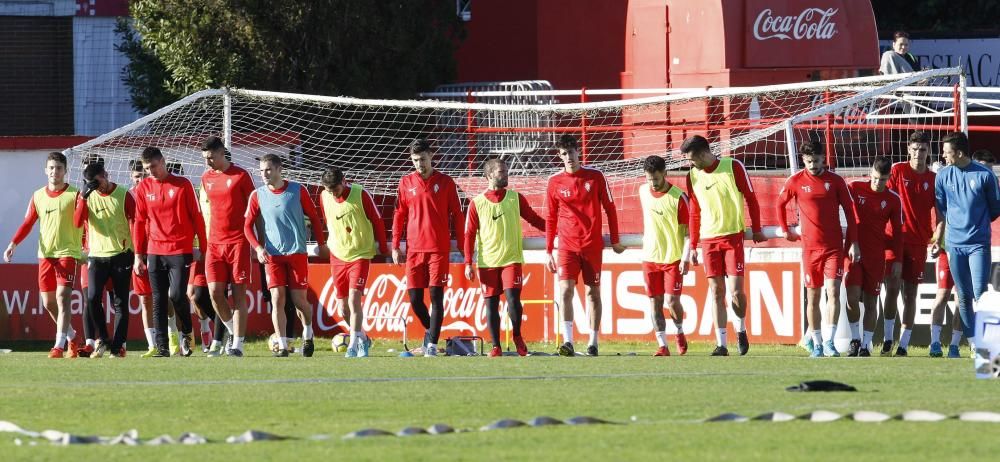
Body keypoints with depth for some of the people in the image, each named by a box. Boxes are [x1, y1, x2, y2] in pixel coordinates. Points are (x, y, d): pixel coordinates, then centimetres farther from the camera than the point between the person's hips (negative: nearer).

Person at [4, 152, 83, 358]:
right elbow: (27, 223, 8)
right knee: (48, 302, 7)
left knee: (62, 297, -16)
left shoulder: (74, 195, -2)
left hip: (68, 252, -5)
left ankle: (59, 345, -18)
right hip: (45, 254, 5)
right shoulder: (38, 196, 9)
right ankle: (71, 335, 28)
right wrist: (13, 244, -5)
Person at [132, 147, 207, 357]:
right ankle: (162, 347, 3)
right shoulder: (143, 188, 7)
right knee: (158, 300, 1)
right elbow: (140, 222, 11)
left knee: (176, 294, -14)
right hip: (155, 252, 3)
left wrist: (203, 247, 0)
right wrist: (138, 255, 8)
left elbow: (196, 216, 3)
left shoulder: (183, 185, 0)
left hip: (180, 250, -3)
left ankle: (186, 333, 13)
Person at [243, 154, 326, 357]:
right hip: (272, 255, 1)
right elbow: (247, 225, 4)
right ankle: (282, 346, -5)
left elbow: (314, 217, 9)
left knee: (299, 300, 0)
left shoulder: (298, 191, 0)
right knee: (277, 298, -8)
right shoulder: (257, 195, 2)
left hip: (297, 252, -1)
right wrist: (258, 247, -10)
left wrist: (322, 244, 11)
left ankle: (308, 333, 29)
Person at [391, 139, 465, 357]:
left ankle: (432, 343, -3)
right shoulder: (406, 183, 8)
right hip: (414, 249, 2)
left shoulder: (445, 182, 4)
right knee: (415, 298, 1)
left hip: (439, 249, -2)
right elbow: (399, 215, 11)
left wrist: (461, 245, 3)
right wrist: (395, 246, 7)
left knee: (436, 296, -6)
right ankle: (429, 329, 26)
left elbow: (456, 215, 6)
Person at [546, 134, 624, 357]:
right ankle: (567, 342, -20)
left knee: (593, 292, 6)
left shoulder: (595, 176, 0)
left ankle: (593, 342, 13)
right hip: (567, 246, 0)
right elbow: (550, 219, 8)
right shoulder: (555, 182, 1)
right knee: (565, 290, -15)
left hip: (593, 244, 0)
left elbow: (610, 208, 7)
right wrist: (548, 251, 6)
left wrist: (615, 240, 7)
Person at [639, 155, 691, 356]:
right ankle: (662, 345, 6)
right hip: (650, 257, 4)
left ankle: (680, 332, 19)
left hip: (673, 258, -4)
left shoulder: (679, 197, -12)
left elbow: (688, 230, -10)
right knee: (655, 302, 1)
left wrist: (685, 258, -16)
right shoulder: (643, 191, 3)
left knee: (672, 300, -9)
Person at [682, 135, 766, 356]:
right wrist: (693, 246, 15)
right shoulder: (693, 176, 6)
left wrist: (756, 229, 3)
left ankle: (741, 330, 18)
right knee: (716, 291, -1)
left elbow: (750, 197, 2)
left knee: (735, 290, -9)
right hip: (708, 239, 3)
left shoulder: (733, 167, -5)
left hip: (733, 236, -3)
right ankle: (721, 344, 1)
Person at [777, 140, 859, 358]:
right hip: (810, 247, 1)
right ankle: (817, 344, 12)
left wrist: (853, 243, -2)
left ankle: (829, 342, -13)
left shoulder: (835, 181, 1)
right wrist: (786, 230, 16)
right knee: (812, 297, 4)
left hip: (834, 247, -1)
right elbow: (780, 204, 18)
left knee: (833, 291, -13)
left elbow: (850, 211, 3)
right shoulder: (796, 181, 1)